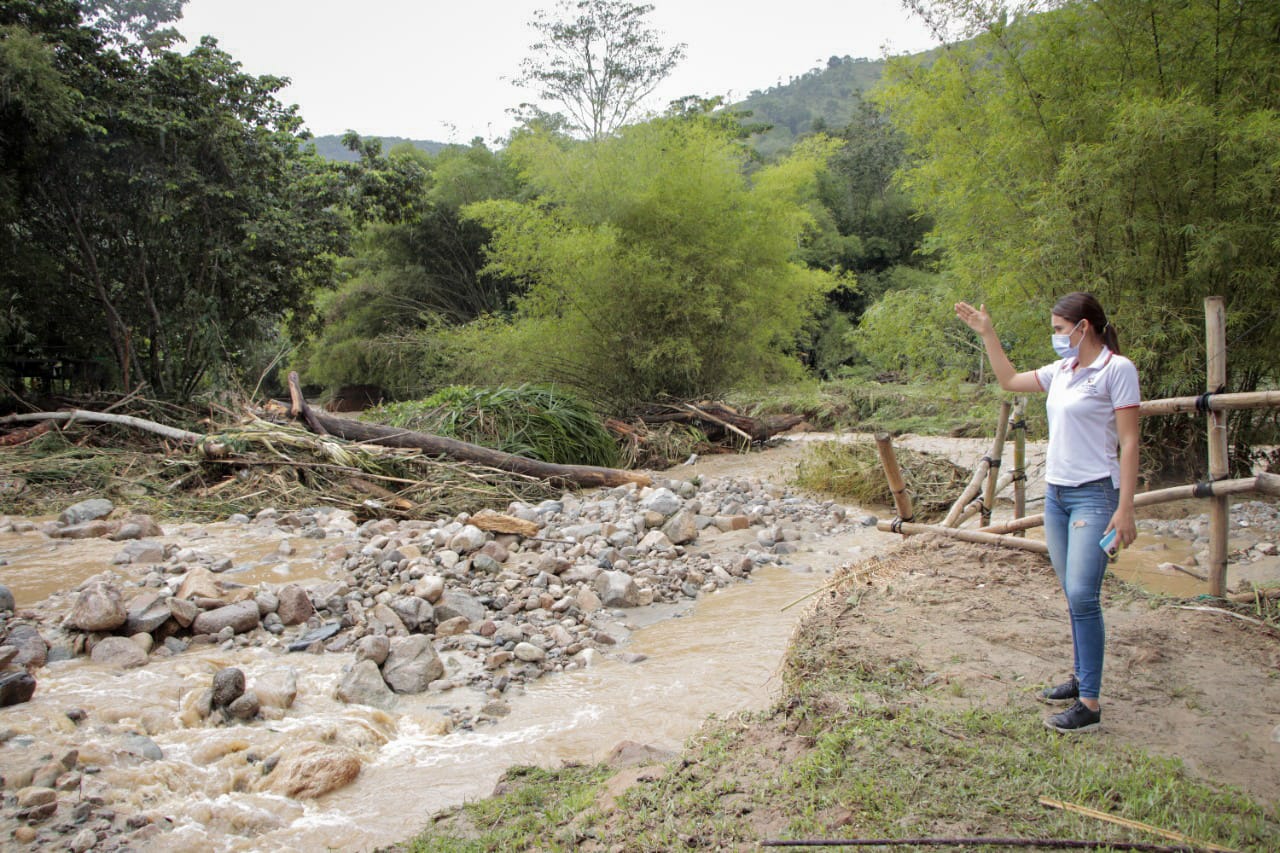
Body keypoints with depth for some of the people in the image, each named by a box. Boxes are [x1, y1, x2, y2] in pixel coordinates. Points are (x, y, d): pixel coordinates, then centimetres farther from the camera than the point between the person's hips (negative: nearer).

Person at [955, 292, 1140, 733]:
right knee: (1073, 594, 13)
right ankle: (1081, 678, 24)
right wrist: (987, 333, 21)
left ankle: (1089, 704, -8)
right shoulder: (1061, 370, 12)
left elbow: (1129, 442, -12)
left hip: (1094, 495, -7)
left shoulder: (1116, 369, -9)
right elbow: (1009, 380, 28)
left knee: (1082, 594, -13)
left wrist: (1125, 508, -15)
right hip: (1055, 492, 8)